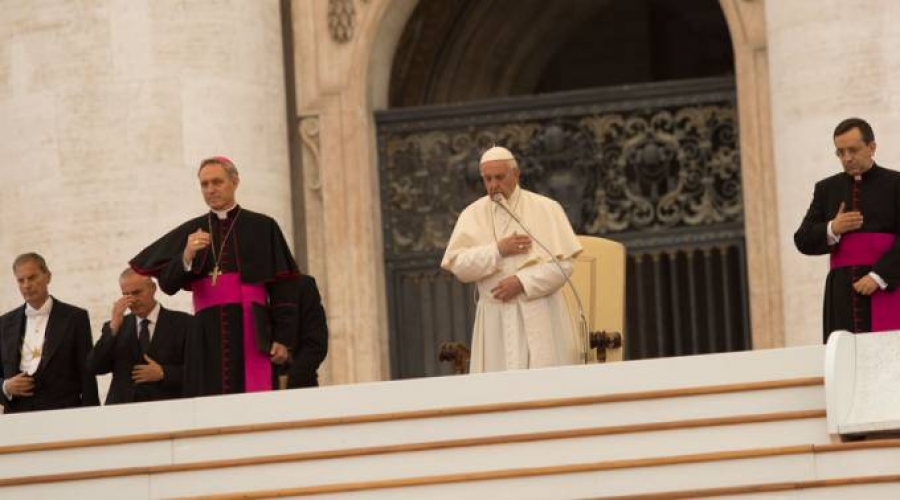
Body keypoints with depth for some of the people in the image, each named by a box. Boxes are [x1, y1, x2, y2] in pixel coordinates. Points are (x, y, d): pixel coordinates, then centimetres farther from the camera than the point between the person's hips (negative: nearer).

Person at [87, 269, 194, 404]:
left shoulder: (183, 323, 7)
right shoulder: (114, 328, 16)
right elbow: (95, 368, 3)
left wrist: (163, 373, -9)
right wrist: (114, 327, -4)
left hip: (166, 409, -2)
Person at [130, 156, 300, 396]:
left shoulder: (263, 228, 8)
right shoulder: (189, 232, 14)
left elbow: (283, 286, 4)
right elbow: (167, 283, 5)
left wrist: (283, 338, -5)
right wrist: (187, 256, -15)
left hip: (250, 333, -2)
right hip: (207, 335, 2)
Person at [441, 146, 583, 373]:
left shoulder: (546, 209, 1)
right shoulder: (472, 214, 7)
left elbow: (563, 264, -5)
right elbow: (457, 264, -3)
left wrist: (522, 282, -14)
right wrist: (497, 250, -12)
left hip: (541, 318, -1)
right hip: (495, 320, 1)